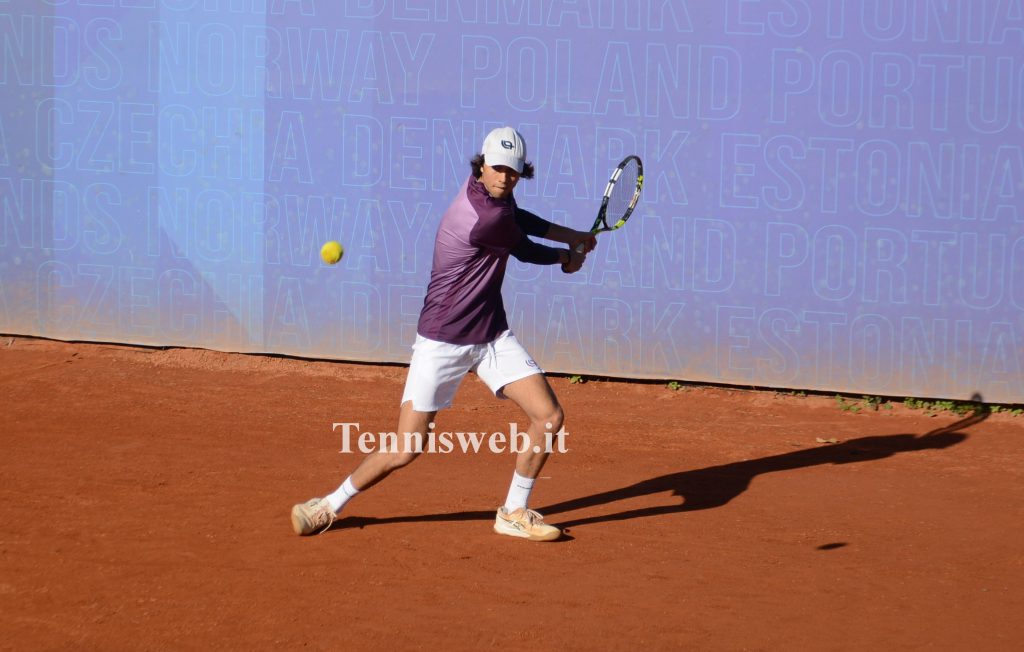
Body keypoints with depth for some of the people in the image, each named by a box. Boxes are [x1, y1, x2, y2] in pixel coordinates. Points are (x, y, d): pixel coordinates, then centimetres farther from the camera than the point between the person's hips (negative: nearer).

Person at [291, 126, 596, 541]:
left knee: (549, 417, -4)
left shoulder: (496, 196, -1)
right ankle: (331, 504, 19)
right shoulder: (482, 219, -27)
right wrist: (567, 256, 13)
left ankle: (514, 513, 14)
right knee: (404, 452, -5)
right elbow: (526, 250, -8)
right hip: (442, 343, -8)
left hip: (493, 336, 8)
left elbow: (518, 220, 23)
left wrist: (571, 237, 13)